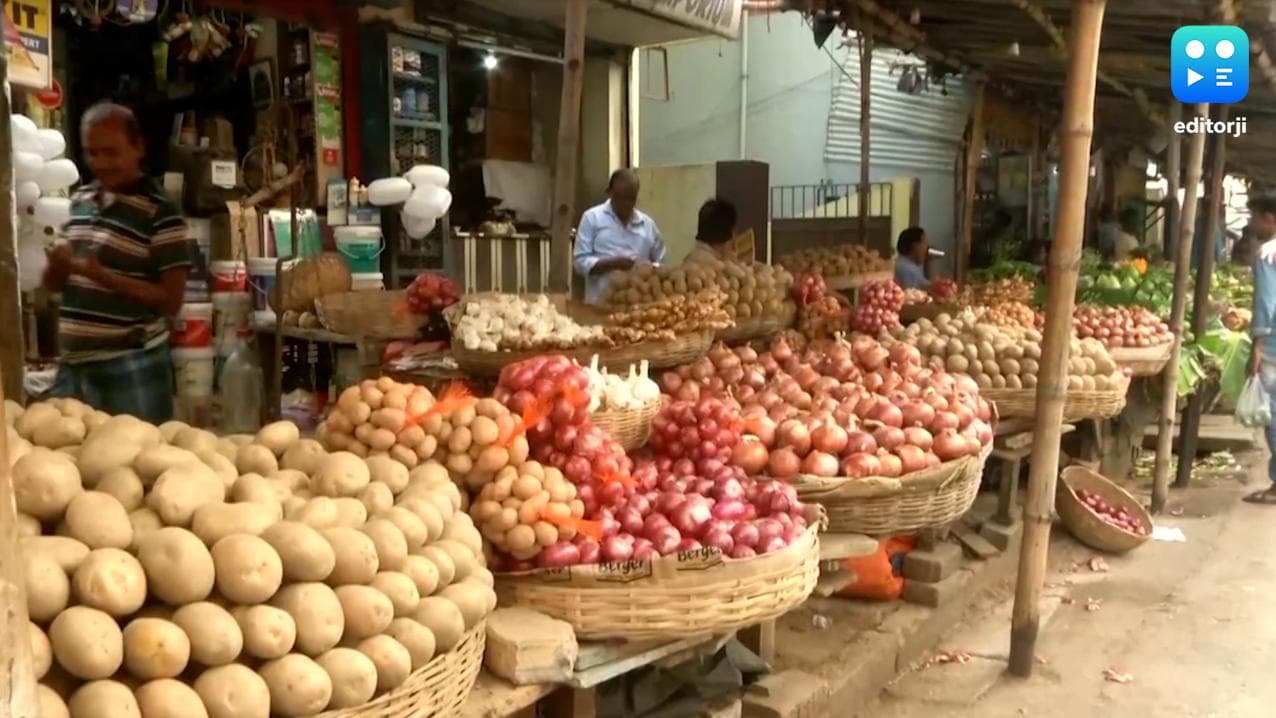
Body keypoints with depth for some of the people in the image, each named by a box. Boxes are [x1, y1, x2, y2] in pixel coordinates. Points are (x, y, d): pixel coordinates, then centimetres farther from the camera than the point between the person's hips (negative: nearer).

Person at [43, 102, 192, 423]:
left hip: (131, 370, -6)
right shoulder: (80, 200, 10)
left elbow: (171, 300, -13)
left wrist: (104, 276, -22)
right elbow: (53, 284, 16)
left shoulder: (160, 212, -10)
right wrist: (58, 263, -6)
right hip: (73, 366, 7)